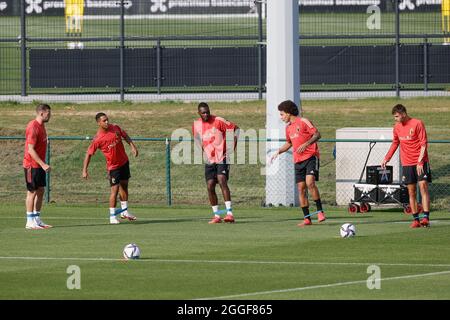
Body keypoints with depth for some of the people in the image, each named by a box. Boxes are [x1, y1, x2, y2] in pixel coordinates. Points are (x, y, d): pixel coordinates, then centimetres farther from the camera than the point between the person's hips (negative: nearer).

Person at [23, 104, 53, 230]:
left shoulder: (41, 125, 12)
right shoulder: (33, 127, -18)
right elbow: (30, 150, -21)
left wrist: (43, 164, 15)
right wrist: (43, 164, -24)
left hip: (40, 165, 9)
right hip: (32, 166, -9)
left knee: (40, 191, 10)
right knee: (32, 192, -4)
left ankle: (37, 219, 16)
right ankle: (30, 222, 0)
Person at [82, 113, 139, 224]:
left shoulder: (115, 128, -7)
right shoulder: (97, 139, -21)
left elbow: (125, 136, 11)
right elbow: (89, 154, -15)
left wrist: (133, 146, 0)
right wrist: (85, 170, -18)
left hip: (124, 162, 6)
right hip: (113, 166, -6)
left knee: (124, 186, 17)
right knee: (115, 190, -11)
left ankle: (124, 212, 31)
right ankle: (112, 217, -2)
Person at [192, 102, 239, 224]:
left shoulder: (218, 121, -10)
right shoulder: (196, 125, 5)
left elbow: (235, 129, -5)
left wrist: (232, 148, -8)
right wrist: (203, 150, 14)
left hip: (222, 158, -5)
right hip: (209, 160, 5)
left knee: (222, 181, -22)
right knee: (210, 186, -1)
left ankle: (229, 213, -26)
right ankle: (216, 216, 8)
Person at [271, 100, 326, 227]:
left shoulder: (303, 121, -5)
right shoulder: (288, 128, 17)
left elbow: (317, 134, -10)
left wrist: (306, 144, -22)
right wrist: (278, 152, 19)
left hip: (311, 157, -7)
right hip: (298, 161, 7)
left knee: (310, 182, -24)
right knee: (301, 188, 2)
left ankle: (320, 211, -15)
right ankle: (307, 219, 4)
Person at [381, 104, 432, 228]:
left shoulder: (417, 124, -9)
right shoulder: (397, 127, 9)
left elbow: (424, 144, -10)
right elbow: (395, 143, 22)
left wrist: (420, 161, -18)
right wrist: (386, 158, 15)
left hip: (420, 163, -5)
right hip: (407, 164, 5)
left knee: (423, 187, -14)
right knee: (411, 192, 3)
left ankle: (426, 217, -17)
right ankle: (416, 220, 7)